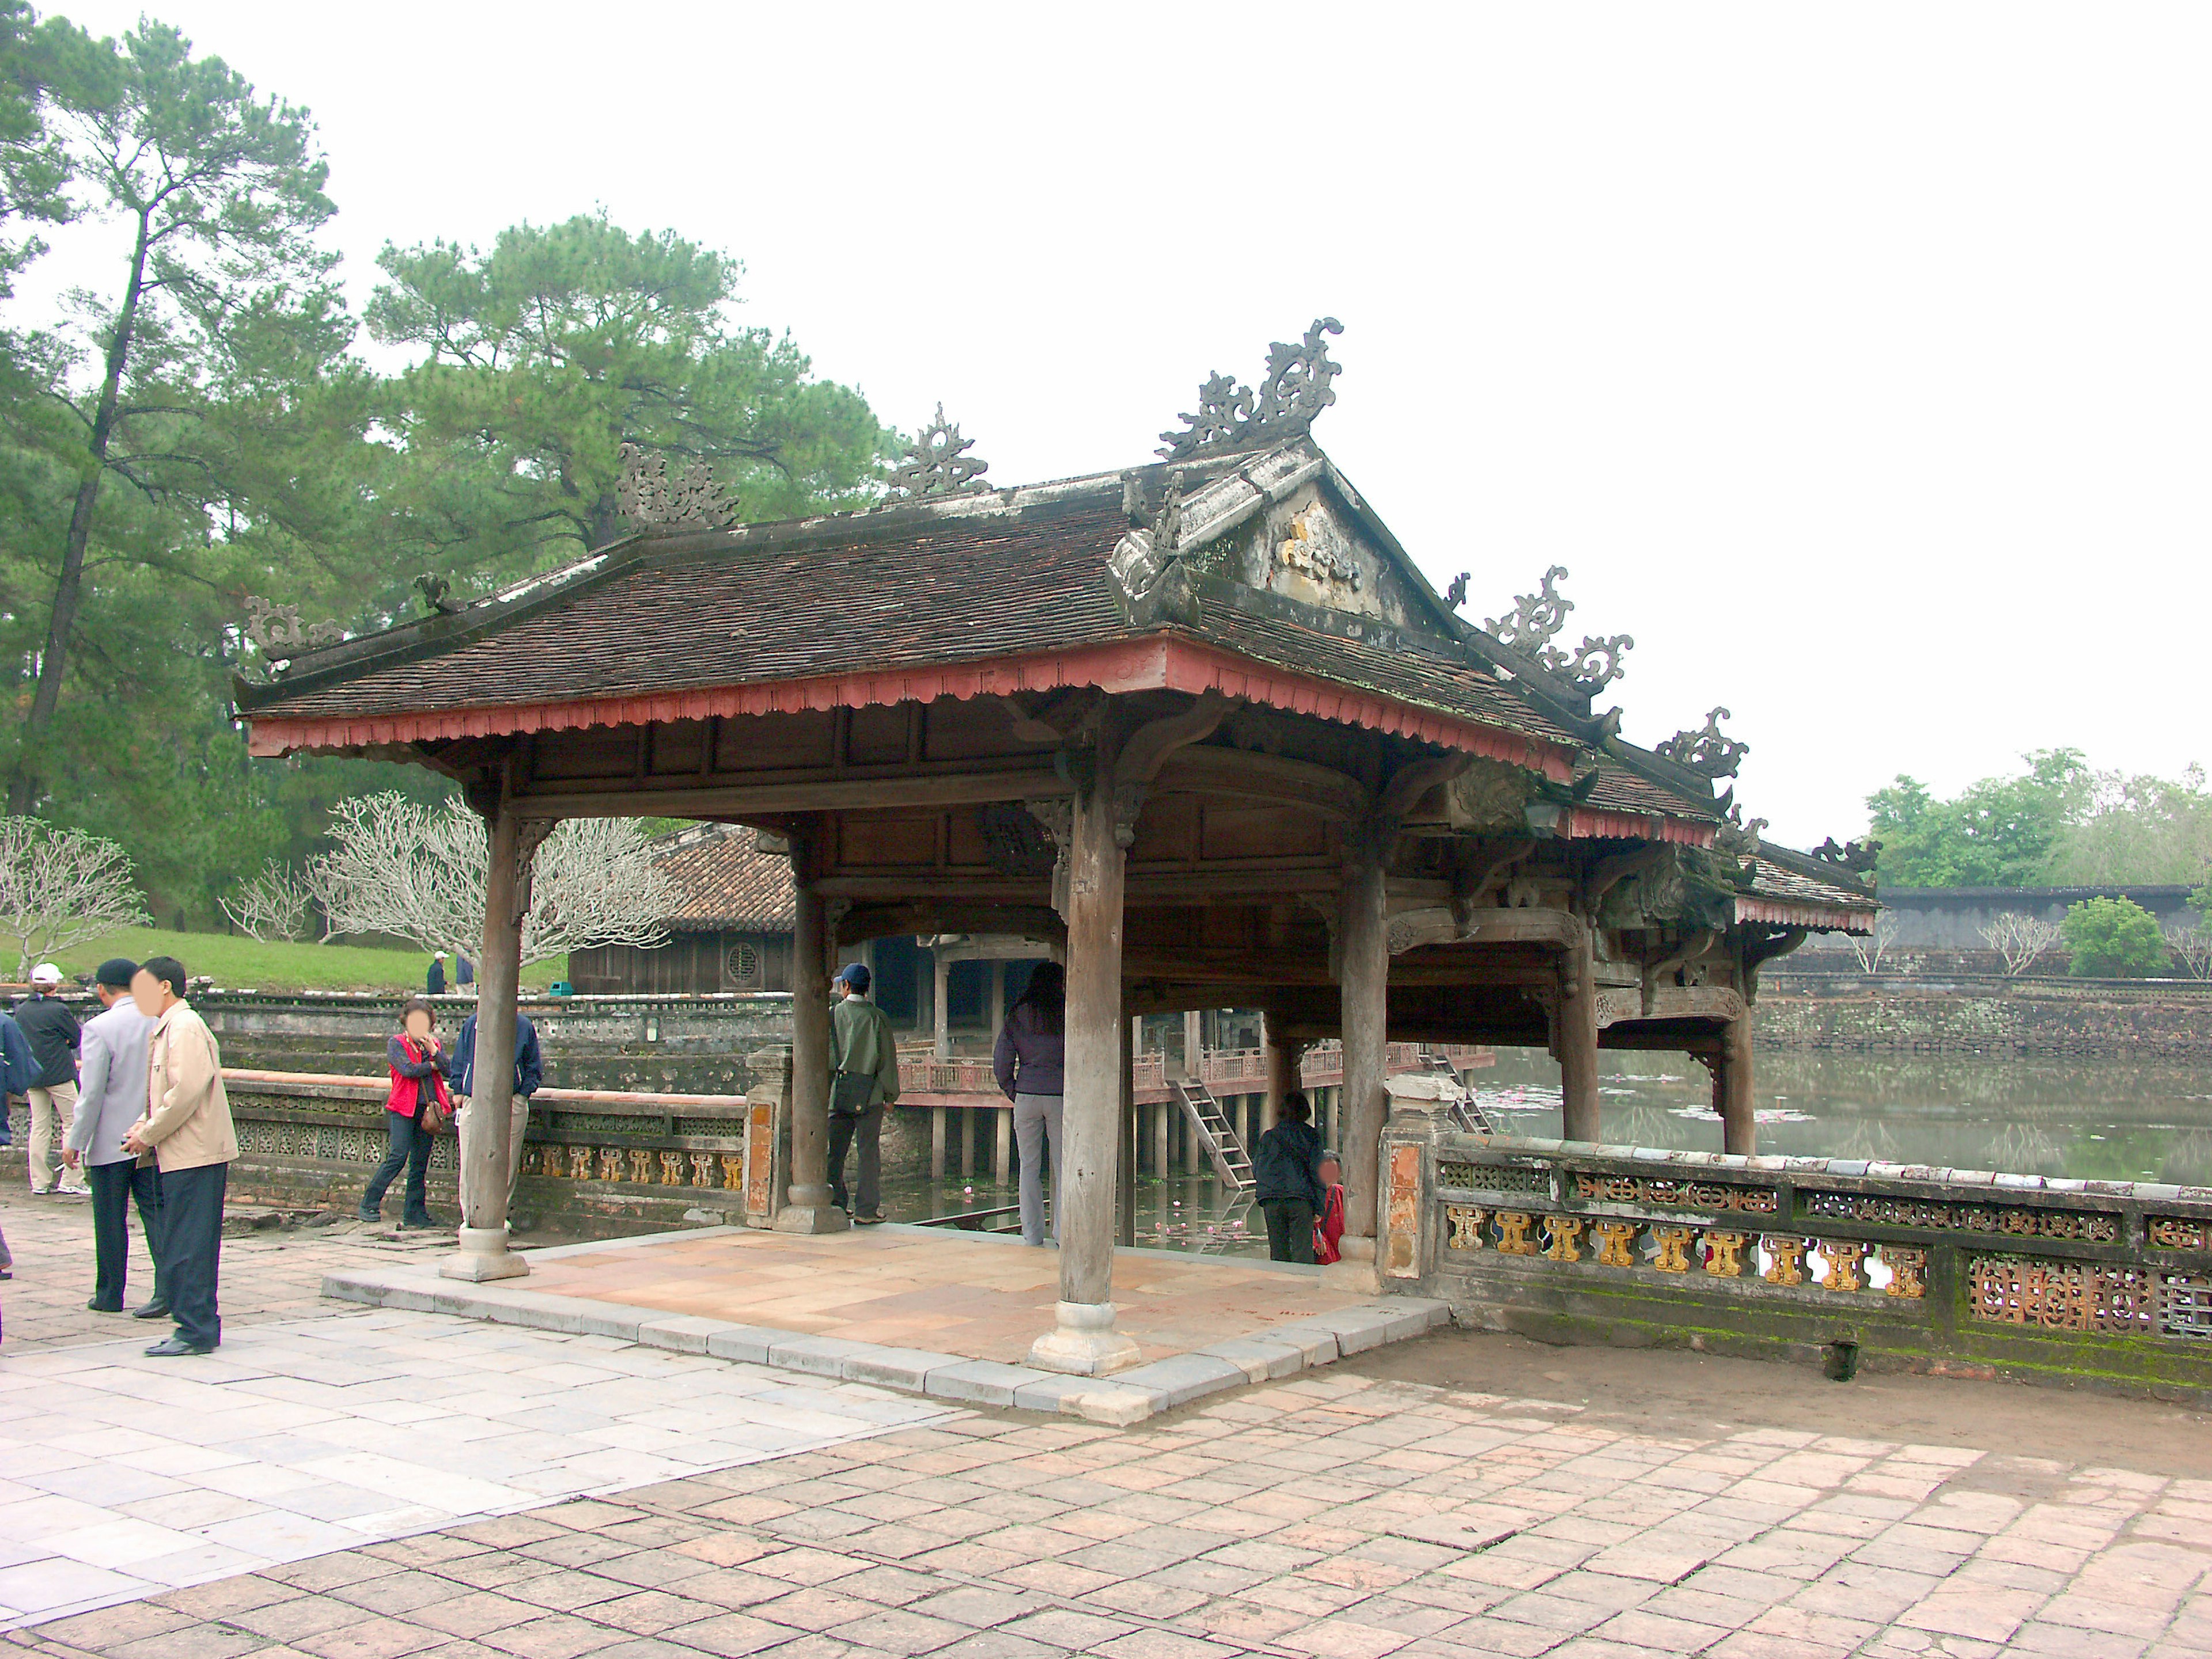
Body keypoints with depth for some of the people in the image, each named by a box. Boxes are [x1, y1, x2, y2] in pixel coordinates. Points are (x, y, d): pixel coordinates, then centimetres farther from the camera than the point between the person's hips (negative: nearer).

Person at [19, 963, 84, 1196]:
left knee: (39, 1127, 9)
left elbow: (21, 1041, 17)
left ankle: (40, 1181, 10)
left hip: (32, 1076, 6)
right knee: (72, 1124, 0)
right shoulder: (58, 1010, -13)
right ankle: (70, 1180, -4)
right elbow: (78, 1039, -4)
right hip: (59, 1074, -6)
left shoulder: (21, 1010, 6)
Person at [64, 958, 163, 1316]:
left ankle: (109, 1295, 19)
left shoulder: (99, 1028, -15)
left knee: (110, 1220, 8)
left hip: (111, 1141, -4)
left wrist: (76, 1142, -5)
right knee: (156, 1211, 6)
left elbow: (92, 1094, -15)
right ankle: (168, 1289, -5)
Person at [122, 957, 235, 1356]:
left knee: (187, 1248, -6)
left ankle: (196, 1331, -2)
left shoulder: (185, 1027, -13)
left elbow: (186, 1092, -21)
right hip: (180, 1155, 10)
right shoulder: (165, 1029, 19)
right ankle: (198, 1326, 17)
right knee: (187, 1247, 12)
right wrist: (143, 1127, 6)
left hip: (194, 1155, -10)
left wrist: (148, 1135, -12)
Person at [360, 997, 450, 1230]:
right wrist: (433, 1065, -2)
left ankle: (415, 1213, 9)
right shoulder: (396, 1043, 2)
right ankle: (369, 1204, -3)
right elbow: (408, 1070, -13)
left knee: (420, 1162, 5)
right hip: (404, 1107, -4)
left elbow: (448, 1070, 1)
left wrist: (433, 1051, -10)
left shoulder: (434, 1044, 15)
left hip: (428, 1108, 4)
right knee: (398, 1157, -13)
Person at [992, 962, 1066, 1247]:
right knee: (1063, 1166, 5)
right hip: (1061, 1095, -2)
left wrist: (1012, 1091, 13)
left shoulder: (1017, 1016, 3)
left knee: (1029, 1167, 7)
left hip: (1026, 1096, 2)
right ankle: (1063, 1232, 4)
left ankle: (1032, 1234, 9)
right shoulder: (1067, 1015, -4)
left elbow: (1001, 1060, 2)